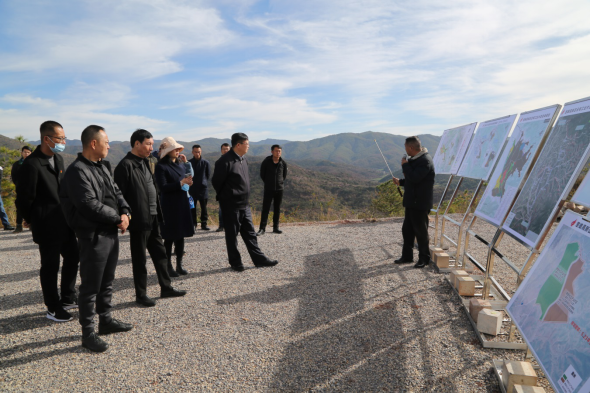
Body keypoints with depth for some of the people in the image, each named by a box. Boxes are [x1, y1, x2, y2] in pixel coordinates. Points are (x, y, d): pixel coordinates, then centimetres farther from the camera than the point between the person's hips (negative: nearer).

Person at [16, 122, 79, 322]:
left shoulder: (58, 159, 7)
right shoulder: (32, 164, -18)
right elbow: (24, 198, -13)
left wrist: (69, 215, 11)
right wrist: (31, 220, 0)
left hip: (64, 221, 8)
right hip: (47, 226, -8)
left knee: (73, 257, 16)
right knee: (50, 266, 5)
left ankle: (67, 298, 33)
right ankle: (53, 309, 21)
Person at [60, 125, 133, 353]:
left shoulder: (101, 168, 13)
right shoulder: (77, 171, -16)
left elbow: (116, 192, 13)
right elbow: (90, 205, -24)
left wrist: (125, 213, -6)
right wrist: (118, 218, -13)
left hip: (111, 233, 9)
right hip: (93, 237, -9)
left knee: (107, 282, 19)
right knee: (90, 286, 2)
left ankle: (106, 320, 33)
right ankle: (88, 333, 15)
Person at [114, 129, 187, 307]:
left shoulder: (145, 162, 12)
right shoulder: (126, 165, -14)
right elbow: (120, 195, -16)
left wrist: (158, 214, 13)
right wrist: (127, 218, -16)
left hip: (153, 219, 8)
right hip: (139, 221, -8)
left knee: (160, 254, 15)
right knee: (139, 259, 6)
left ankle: (166, 288, 28)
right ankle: (141, 295, 21)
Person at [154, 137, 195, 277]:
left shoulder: (180, 163, 10)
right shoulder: (161, 166, -9)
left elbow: (188, 177, 17)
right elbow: (162, 187, -17)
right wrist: (181, 183, -22)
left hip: (183, 204, 6)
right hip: (169, 206, -6)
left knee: (181, 235, 11)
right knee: (170, 237, 2)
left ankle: (179, 265, 21)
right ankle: (168, 266, 14)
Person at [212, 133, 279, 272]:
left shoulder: (243, 160, 9)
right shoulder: (225, 161, -17)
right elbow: (216, 182, -12)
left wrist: (246, 197, 14)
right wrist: (226, 198, 1)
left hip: (245, 205, 8)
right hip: (231, 206, -8)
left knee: (250, 233, 13)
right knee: (232, 235, 6)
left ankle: (259, 259, 21)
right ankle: (235, 263, 19)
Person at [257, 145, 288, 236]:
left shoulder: (283, 163, 0)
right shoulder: (266, 161, -6)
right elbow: (262, 174, 6)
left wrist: (281, 183, 13)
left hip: (280, 189, 3)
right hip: (268, 189, -2)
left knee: (277, 209, 8)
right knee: (265, 209, -4)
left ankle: (276, 227, 17)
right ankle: (262, 228, -1)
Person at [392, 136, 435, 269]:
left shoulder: (425, 160, -17)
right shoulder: (414, 159, 14)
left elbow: (414, 178, -27)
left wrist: (405, 165, -16)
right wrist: (400, 182, 19)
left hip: (420, 204, -10)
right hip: (412, 202, 10)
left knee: (421, 231, 1)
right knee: (407, 230, 14)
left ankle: (424, 259, 16)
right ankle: (407, 257, 26)